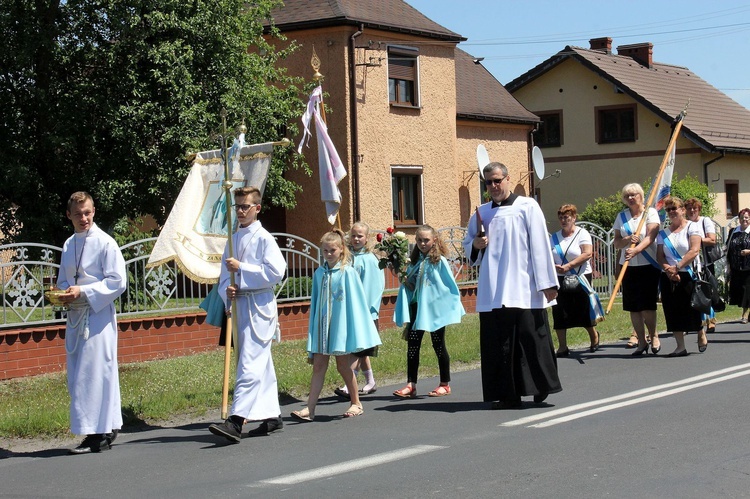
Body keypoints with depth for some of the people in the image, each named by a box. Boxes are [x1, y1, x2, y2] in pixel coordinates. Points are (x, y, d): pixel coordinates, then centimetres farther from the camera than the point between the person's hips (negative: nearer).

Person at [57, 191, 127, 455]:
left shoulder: (105, 243, -8)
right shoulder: (69, 245, 13)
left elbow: (117, 282, -12)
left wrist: (83, 292, -17)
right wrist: (65, 294, 1)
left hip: (98, 316, -7)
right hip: (75, 315, 8)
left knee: (95, 373, -9)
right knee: (76, 376, 9)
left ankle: (99, 433, -5)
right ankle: (106, 429, 18)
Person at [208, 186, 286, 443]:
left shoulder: (263, 238, -6)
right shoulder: (233, 239, 15)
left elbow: (275, 271, -16)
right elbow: (224, 275, 17)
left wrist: (241, 268, -15)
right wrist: (227, 290, -5)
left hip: (259, 304, -8)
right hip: (238, 304, 8)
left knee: (250, 364, -13)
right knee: (262, 364, 15)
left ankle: (236, 421, -20)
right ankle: (272, 415, 24)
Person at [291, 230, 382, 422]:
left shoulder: (347, 272, -7)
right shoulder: (319, 273, 6)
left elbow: (356, 301, -6)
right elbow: (315, 301, 13)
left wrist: (355, 331, -8)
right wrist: (313, 328, 11)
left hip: (341, 324, -4)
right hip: (322, 325, 4)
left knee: (343, 366, 7)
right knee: (318, 366, 1)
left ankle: (356, 403, 24)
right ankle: (309, 409, -1)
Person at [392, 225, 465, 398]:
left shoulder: (439, 260, -8)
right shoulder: (413, 260, 7)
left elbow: (450, 285, -5)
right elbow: (408, 285, 12)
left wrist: (453, 307, -7)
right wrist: (403, 278, -8)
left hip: (435, 308, -4)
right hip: (416, 308, 4)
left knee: (438, 345, 6)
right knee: (412, 345, 0)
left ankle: (445, 384, 16)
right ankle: (411, 385, 2)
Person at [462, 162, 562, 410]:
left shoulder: (527, 207, 3)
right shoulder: (481, 213, 15)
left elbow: (539, 245, -2)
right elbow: (468, 245, 25)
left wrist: (547, 283, -8)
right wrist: (475, 245, 0)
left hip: (523, 289, -4)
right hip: (492, 292, 4)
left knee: (531, 338, -4)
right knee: (498, 343, 1)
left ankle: (539, 388, 9)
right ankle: (508, 395, 6)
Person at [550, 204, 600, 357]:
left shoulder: (582, 234, -2)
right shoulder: (554, 237, 10)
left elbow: (587, 253, -14)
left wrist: (568, 266, -21)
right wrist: (554, 267, -14)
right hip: (560, 280, 4)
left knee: (583, 311, 2)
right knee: (559, 313, -3)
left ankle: (594, 335, 31)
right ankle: (562, 347, 3)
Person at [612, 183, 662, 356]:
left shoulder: (651, 213, -2)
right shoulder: (621, 216, 10)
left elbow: (650, 237, -15)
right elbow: (616, 242, 7)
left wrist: (635, 250, -30)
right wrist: (627, 240, -15)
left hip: (649, 265, -4)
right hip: (628, 266, 4)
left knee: (647, 305, -8)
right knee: (633, 307, 4)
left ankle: (654, 336, 16)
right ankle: (641, 342, 14)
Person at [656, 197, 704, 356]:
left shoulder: (692, 227, 0)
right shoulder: (663, 233, 14)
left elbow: (694, 250, -12)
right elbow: (659, 256, 7)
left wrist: (677, 267, -17)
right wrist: (668, 269, -13)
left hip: (689, 275, -4)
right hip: (669, 278, 4)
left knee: (692, 310, -2)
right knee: (673, 312, 0)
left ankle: (701, 334, 27)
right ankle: (680, 346, 4)